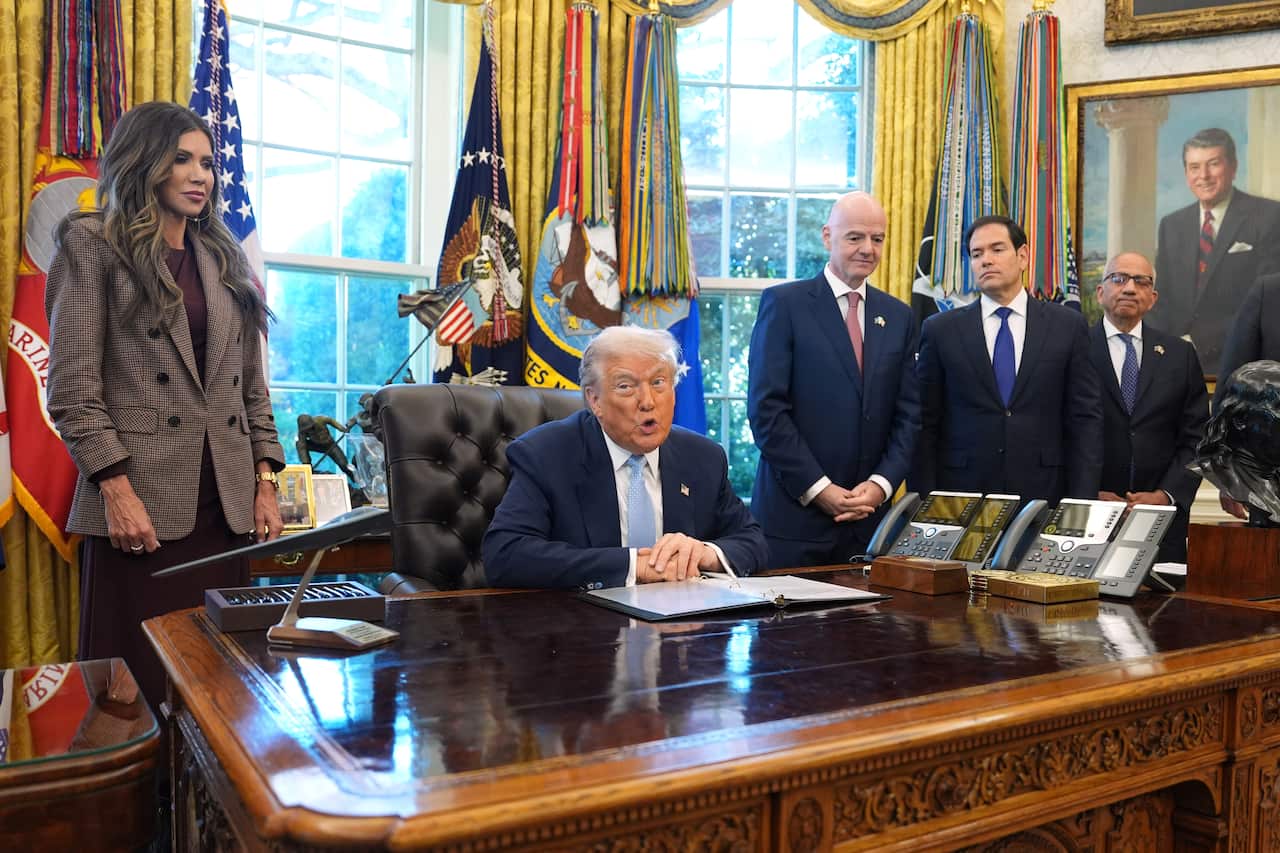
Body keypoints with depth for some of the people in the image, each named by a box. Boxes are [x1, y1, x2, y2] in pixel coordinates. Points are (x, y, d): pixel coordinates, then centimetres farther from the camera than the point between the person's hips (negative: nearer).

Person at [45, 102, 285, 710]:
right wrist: (116, 490, -13)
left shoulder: (224, 259, 17)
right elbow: (73, 388, -6)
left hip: (226, 502, 5)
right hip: (141, 502, -4)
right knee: (137, 687, 2)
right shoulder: (93, 245, 2)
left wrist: (265, 483, 7)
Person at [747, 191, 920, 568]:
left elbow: (908, 414, 10)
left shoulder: (898, 316, 11)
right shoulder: (785, 303, -3)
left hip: (868, 514, 4)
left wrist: (882, 483, -5)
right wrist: (818, 489, -13)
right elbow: (766, 408, -10)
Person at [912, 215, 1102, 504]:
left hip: (1043, 493, 1)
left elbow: (1085, 418, 3)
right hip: (960, 494, 0)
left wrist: (1081, 504, -4)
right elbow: (925, 425, 1)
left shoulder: (1068, 325, 4)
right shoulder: (941, 329, 2)